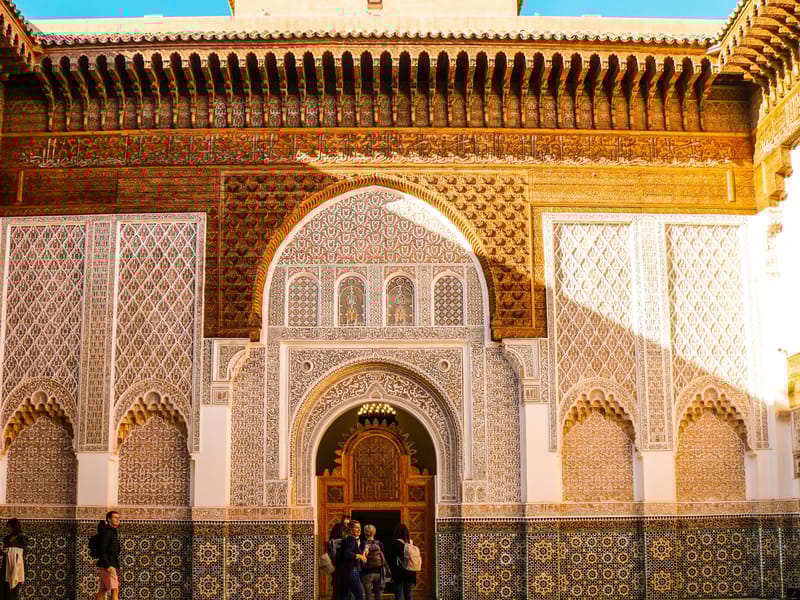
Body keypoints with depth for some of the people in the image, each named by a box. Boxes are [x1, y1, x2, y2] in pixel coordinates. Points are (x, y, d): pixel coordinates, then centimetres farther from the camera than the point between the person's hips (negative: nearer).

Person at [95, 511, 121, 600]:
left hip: (112, 565, 10)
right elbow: (102, 550, -19)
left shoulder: (113, 531, 18)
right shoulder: (107, 532, -12)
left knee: (102, 590, 9)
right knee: (115, 589, -11)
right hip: (107, 565, -10)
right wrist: (107, 566, -24)